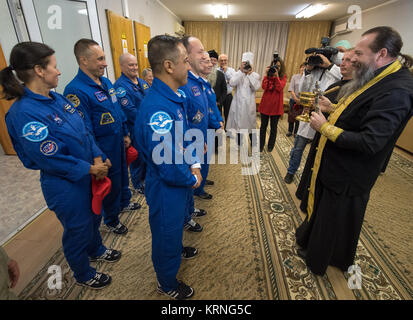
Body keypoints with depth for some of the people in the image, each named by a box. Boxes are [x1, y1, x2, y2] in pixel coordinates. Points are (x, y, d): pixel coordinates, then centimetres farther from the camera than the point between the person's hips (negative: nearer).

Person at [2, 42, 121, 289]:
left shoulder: (58, 98, 0)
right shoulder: (24, 114, -24)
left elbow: (85, 130, 2)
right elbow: (51, 159, -24)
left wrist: (98, 159, -10)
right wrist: (91, 169, -16)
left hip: (88, 175, 7)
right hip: (66, 185, -7)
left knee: (94, 217, 27)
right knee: (78, 229, 15)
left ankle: (96, 249, 57)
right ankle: (84, 274, 44)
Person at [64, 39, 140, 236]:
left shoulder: (106, 82, 5)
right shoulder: (75, 90, -22)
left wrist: (125, 134, 15)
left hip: (118, 143, 8)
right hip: (104, 149, -7)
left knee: (123, 174, 24)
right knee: (111, 183, 9)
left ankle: (124, 202, 50)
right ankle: (111, 220, 34)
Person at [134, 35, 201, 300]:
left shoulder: (177, 96, -2)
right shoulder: (157, 110, -35)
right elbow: (170, 170, -33)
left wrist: (194, 165, -1)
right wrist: (193, 179, -15)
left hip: (182, 181, 9)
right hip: (167, 189, -8)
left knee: (178, 222, 33)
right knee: (167, 233, 17)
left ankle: (178, 249, 64)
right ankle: (167, 284, 46)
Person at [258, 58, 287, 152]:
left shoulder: (283, 77, 2)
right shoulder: (268, 74, 5)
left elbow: (280, 88, -14)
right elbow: (264, 87, -10)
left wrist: (276, 76, -18)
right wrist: (266, 74, -13)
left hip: (276, 104, -1)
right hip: (265, 103, 1)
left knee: (273, 126, 9)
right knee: (263, 125, 7)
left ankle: (270, 146, 22)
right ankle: (261, 145, 17)